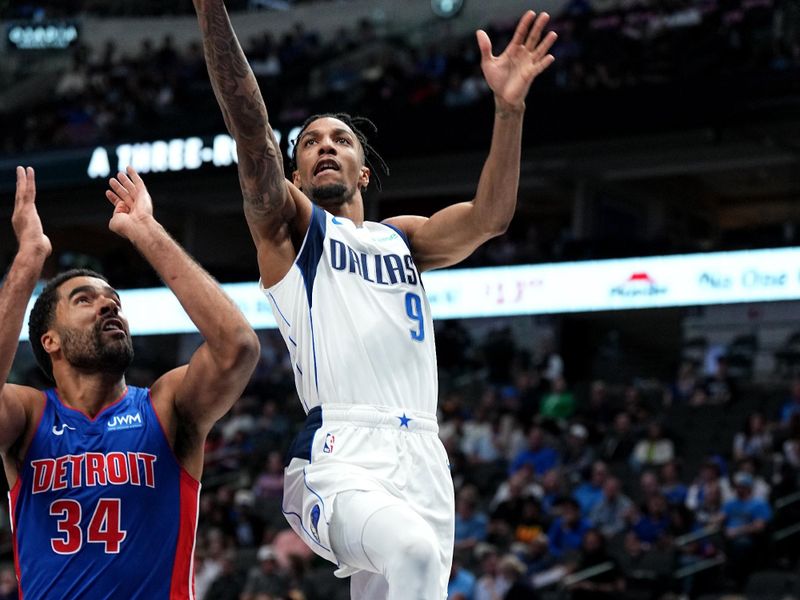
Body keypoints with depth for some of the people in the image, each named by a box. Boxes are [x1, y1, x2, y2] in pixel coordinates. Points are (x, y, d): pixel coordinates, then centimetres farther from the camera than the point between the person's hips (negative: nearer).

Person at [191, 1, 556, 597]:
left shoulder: (402, 237, 27)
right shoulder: (288, 226, 16)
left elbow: (490, 217, 9)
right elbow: (251, 128, 0)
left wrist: (509, 108, -6)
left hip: (423, 459, 5)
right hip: (338, 460, -5)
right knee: (413, 551, -35)